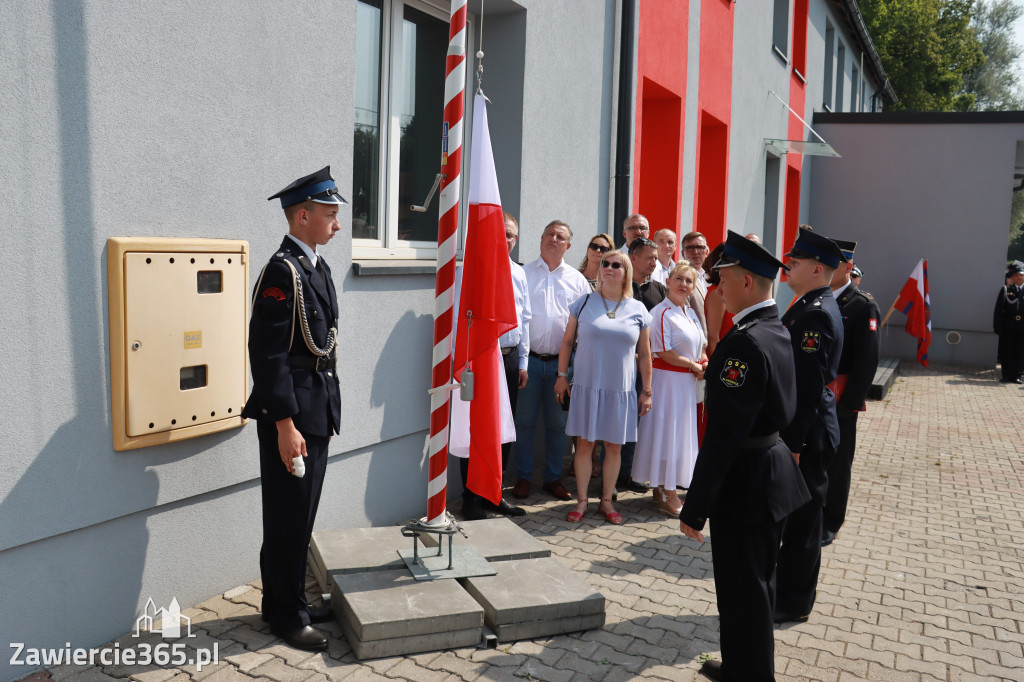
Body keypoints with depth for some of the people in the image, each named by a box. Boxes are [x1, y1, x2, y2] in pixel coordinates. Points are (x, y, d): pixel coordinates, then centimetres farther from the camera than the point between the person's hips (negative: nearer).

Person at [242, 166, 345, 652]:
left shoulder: (316, 266, 13)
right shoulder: (283, 271, -16)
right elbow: (269, 354, -20)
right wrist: (285, 425, -21)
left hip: (316, 412, 9)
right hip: (291, 416, -9)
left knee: (301, 516, 18)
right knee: (287, 520, 4)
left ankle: (291, 602, 32)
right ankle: (286, 615, 19)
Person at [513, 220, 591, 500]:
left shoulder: (577, 279, 11)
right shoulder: (523, 273, 5)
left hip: (561, 363, 2)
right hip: (529, 359, -2)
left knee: (558, 423, 8)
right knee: (525, 421, 2)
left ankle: (553, 477, 20)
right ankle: (523, 478, 14)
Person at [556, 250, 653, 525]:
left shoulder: (638, 310, 4)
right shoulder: (584, 303, 1)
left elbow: (644, 354, 7)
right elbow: (567, 341, 7)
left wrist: (647, 391, 6)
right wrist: (562, 375, 3)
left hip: (621, 389, 1)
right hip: (587, 386, -1)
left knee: (614, 447, 8)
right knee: (585, 443, 4)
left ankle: (606, 501, 22)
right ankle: (581, 500, 17)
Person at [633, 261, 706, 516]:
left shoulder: (691, 313, 12)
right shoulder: (661, 312, -14)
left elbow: (699, 346, 20)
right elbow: (665, 353, -19)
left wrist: (705, 364, 0)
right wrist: (694, 365, -10)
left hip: (687, 382, 9)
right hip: (667, 379, -9)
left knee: (681, 433, 12)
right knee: (667, 432, -2)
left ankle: (663, 489, 23)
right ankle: (668, 497, 6)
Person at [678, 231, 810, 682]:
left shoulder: (746, 342, -25)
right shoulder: (777, 330, 6)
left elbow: (723, 435, -27)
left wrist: (695, 507, -22)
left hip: (745, 483, -10)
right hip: (774, 471, 10)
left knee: (743, 592, 5)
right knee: (756, 583, 23)